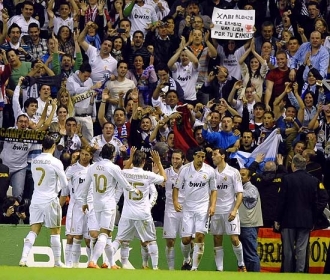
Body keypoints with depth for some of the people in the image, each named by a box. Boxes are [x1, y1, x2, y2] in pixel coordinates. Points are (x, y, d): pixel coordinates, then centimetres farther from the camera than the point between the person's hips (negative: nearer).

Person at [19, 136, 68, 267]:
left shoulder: (34, 161, 5)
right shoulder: (56, 162, -11)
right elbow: (64, 184, -5)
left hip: (36, 199, 4)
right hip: (50, 200, -4)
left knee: (33, 231, 3)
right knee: (55, 231, 6)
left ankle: (24, 258, -11)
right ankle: (57, 262, 10)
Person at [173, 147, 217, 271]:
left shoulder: (209, 171, -1)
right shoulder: (185, 169, -4)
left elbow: (213, 190, 9)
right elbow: (176, 187, 3)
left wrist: (212, 206, -4)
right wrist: (175, 201, -12)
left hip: (203, 207, 0)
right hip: (188, 207, 0)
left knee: (200, 236, -12)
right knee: (186, 239, 0)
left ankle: (194, 268, -7)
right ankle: (186, 260, 30)